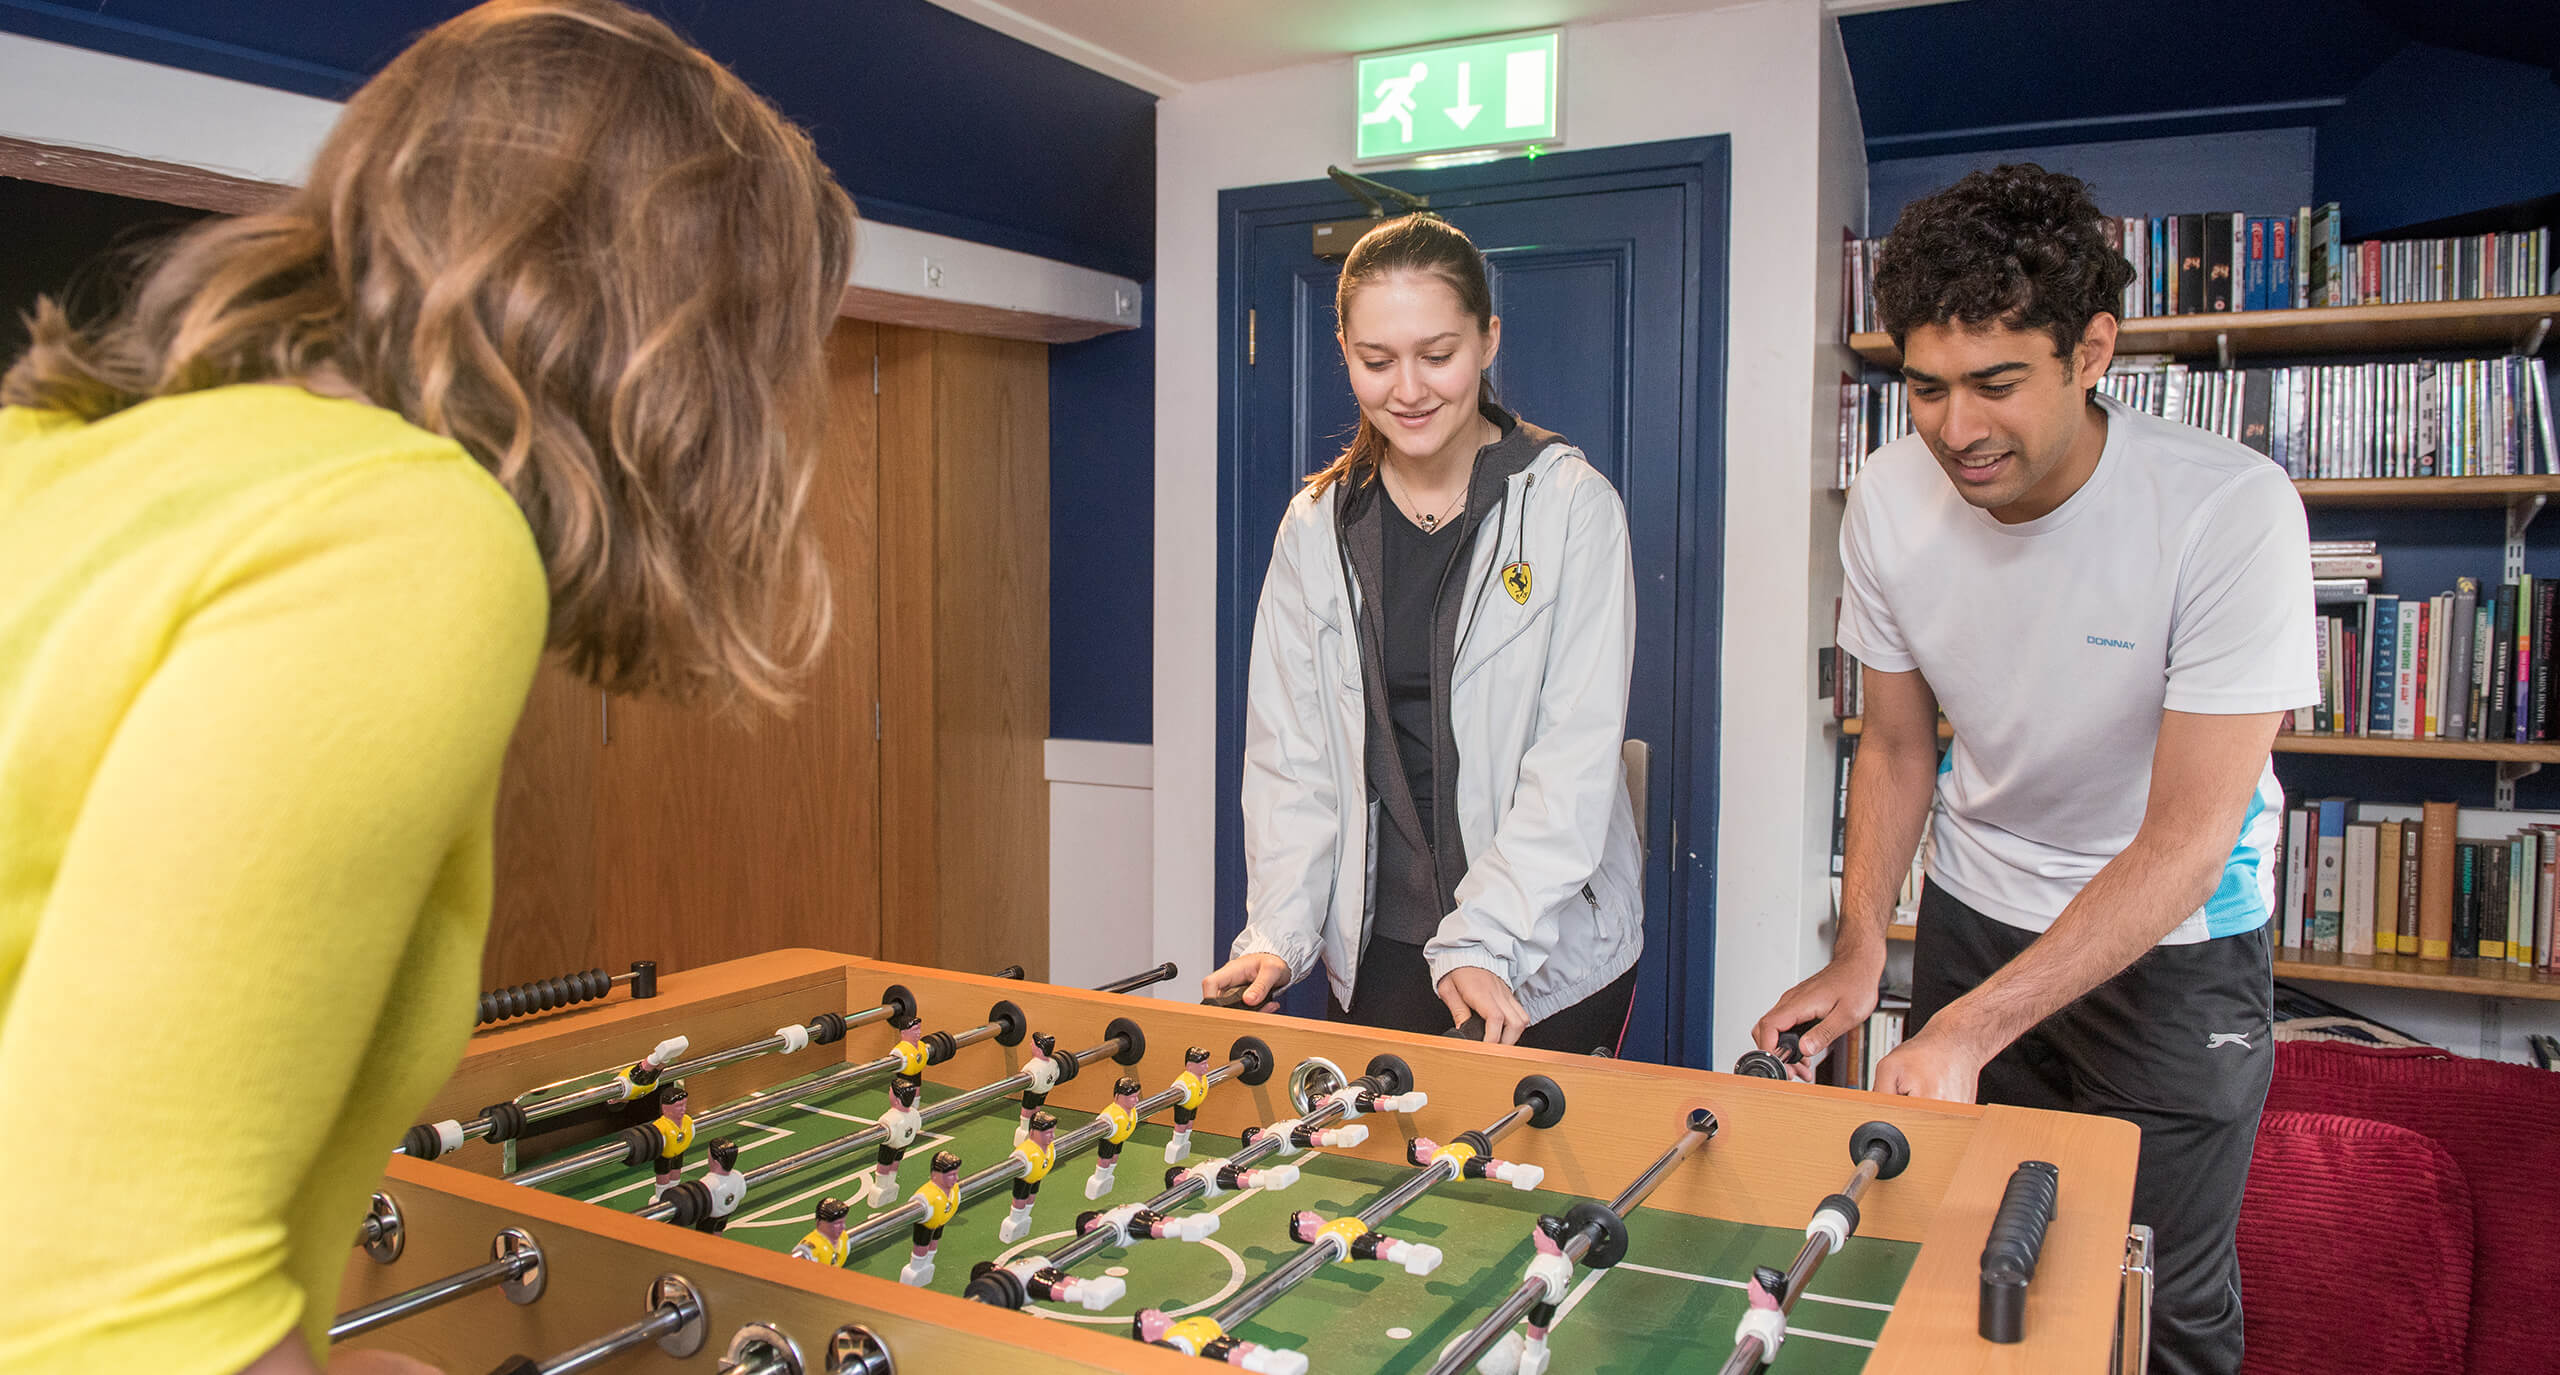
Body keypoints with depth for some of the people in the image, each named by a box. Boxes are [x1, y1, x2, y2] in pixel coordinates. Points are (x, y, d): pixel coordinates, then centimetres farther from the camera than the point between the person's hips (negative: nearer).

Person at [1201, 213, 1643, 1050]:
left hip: (1550, 958, -2)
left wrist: (1484, 941, -21)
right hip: (1376, 953, 3)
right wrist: (1278, 934, -8)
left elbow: (1577, 759, -12)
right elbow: (1290, 753, 3)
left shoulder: (1572, 507, -7)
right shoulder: (1316, 529, 4)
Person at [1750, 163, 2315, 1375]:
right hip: (1973, 911, 3)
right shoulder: (1889, 500, -14)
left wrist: (1968, 1030, -31)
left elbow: (2186, 837, -26)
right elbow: (1898, 744, 0)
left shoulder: (2232, 511, -26)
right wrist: (1857, 958, -11)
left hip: (2174, 941, -3)